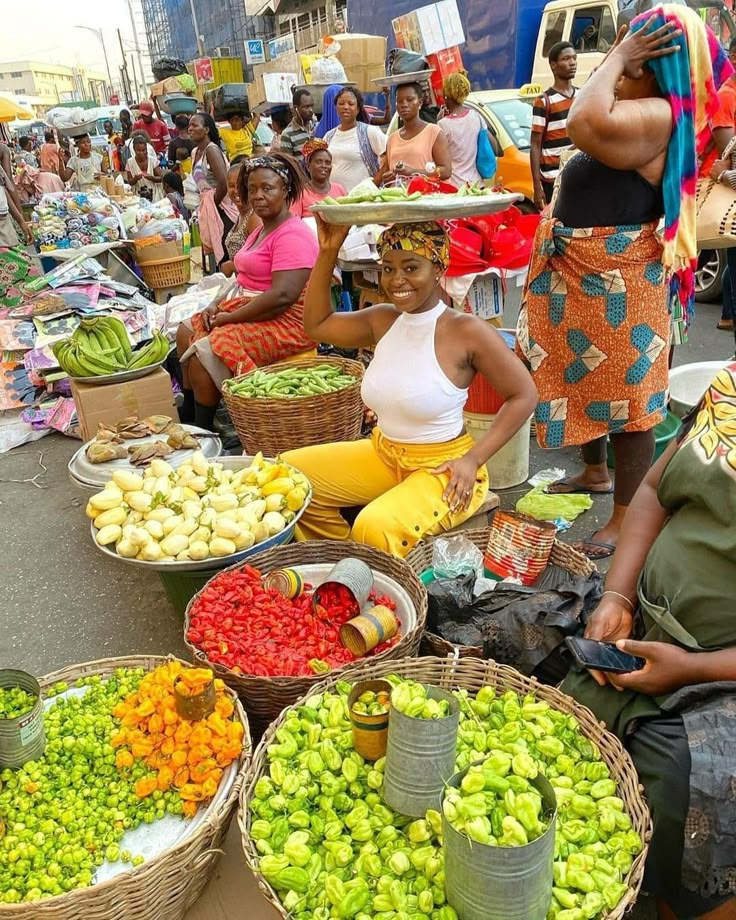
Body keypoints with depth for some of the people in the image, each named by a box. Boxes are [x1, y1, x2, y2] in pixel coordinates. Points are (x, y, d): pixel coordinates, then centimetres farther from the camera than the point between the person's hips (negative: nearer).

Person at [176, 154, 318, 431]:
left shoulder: (292, 234, -17)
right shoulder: (262, 231, 16)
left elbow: (282, 296, -27)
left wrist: (226, 319, -19)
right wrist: (218, 308, -1)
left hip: (285, 322, -11)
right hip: (251, 309, 11)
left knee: (203, 352, -22)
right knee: (186, 331, 12)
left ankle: (203, 430, -4)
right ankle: (188, 415, 18)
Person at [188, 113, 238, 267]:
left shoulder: (212, 150, -12)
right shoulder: (196, 152, 14)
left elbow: (223, 183, -23)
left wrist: (213, 204, -11)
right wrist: (204, 204, 6)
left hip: (220, 207, -9)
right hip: (207, 206, 9)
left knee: (225, 251, -9)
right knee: (218, 251, 12)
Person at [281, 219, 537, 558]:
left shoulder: (466, 331, -18)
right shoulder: (383, 319, 1)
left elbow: (524, 396, -12)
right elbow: (316, 325, 13)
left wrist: (473, 460, -18)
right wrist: (328, 252, 3)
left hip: (443, 469, -7)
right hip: (383, 454, 7)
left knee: (376, 528, -34)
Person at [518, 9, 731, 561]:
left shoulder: (658, 115, -19)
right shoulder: (642, 111, 12)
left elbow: (586, 122, -35)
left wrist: (617, 57, -22)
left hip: (615, 279, -11)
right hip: (580, 270, 11)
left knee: (623, 394, -3)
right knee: (585, 376, 21)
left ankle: (628, 519, 8)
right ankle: (595, 473, 40)